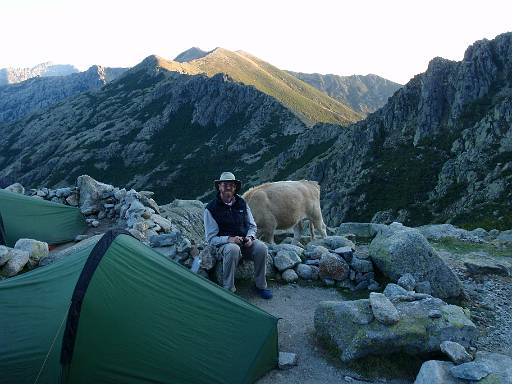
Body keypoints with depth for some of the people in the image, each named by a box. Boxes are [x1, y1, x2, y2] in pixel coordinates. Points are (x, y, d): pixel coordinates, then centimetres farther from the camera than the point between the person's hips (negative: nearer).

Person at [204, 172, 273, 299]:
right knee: (233, 250, -38)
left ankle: (260, 285, -6)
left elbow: (252, 226, 15)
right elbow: (211, 238, -7)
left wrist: (250, 237, -8)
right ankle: (228, 289, -22)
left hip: (245, 242, 4)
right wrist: (229, 239, -23)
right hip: (225, 243, -4)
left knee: (261, 247, -26)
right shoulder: (211, 208, -6)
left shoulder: (242, 203, 6)